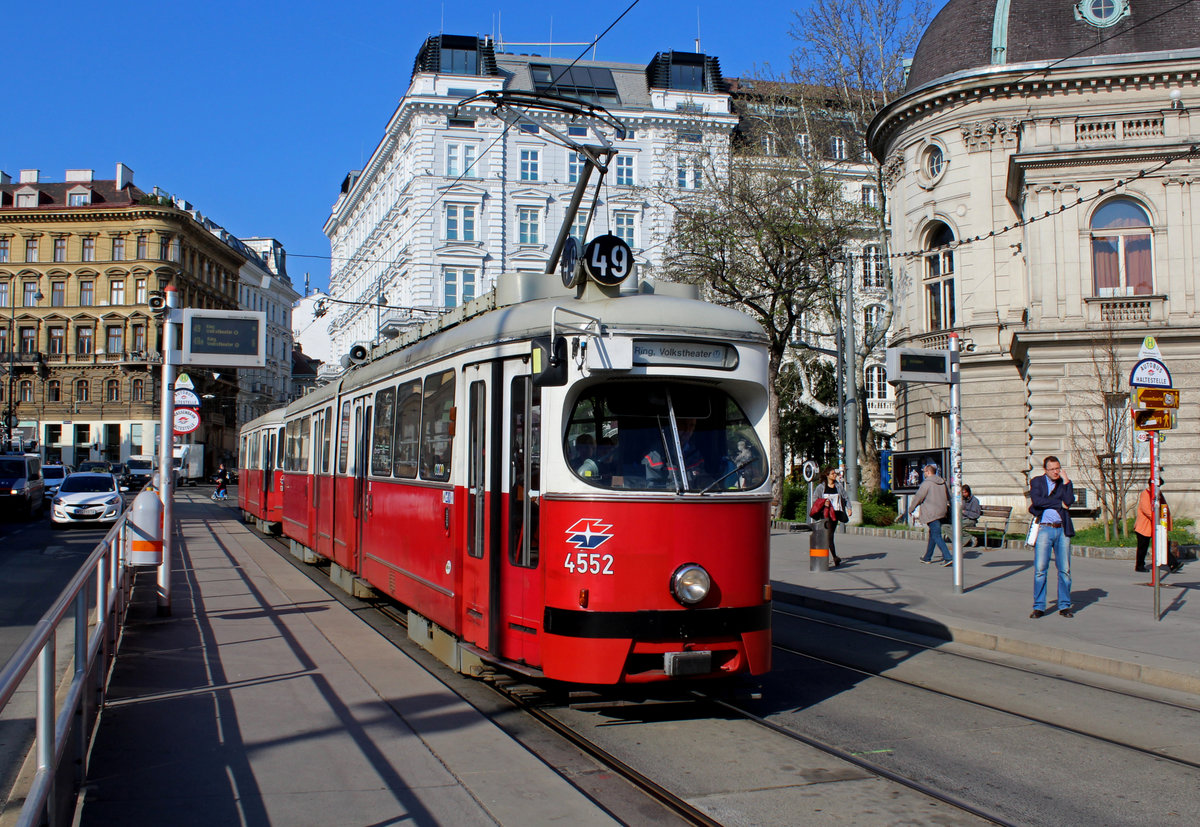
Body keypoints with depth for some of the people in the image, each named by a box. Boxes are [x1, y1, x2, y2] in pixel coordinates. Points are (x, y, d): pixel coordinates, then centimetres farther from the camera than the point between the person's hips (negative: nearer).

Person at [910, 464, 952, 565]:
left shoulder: (926, 483, -11)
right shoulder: (942, 482, 11)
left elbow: (918, 497, -7)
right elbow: (948, 497, 20)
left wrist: (911, 509, 6)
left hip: (931, 513, -8)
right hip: (941, 512, 8)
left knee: (936, 536, -9)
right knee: (933, 534, 18)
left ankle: (948, 558, -19)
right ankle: (927, 557, 27)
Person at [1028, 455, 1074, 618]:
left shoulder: (1065, 483, 14)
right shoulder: (1037, 481, 8)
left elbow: (1069, 501, -6)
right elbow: (1036, 501, -11)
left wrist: (1066, 481, -4)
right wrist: (1059, 504, -5)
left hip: (1062, 530, 2)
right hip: (1044, 529, -2)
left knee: (1064, 569, 2)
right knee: (1040, 569, -4)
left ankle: (1065, 606, 12)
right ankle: (1039, 607, 3)